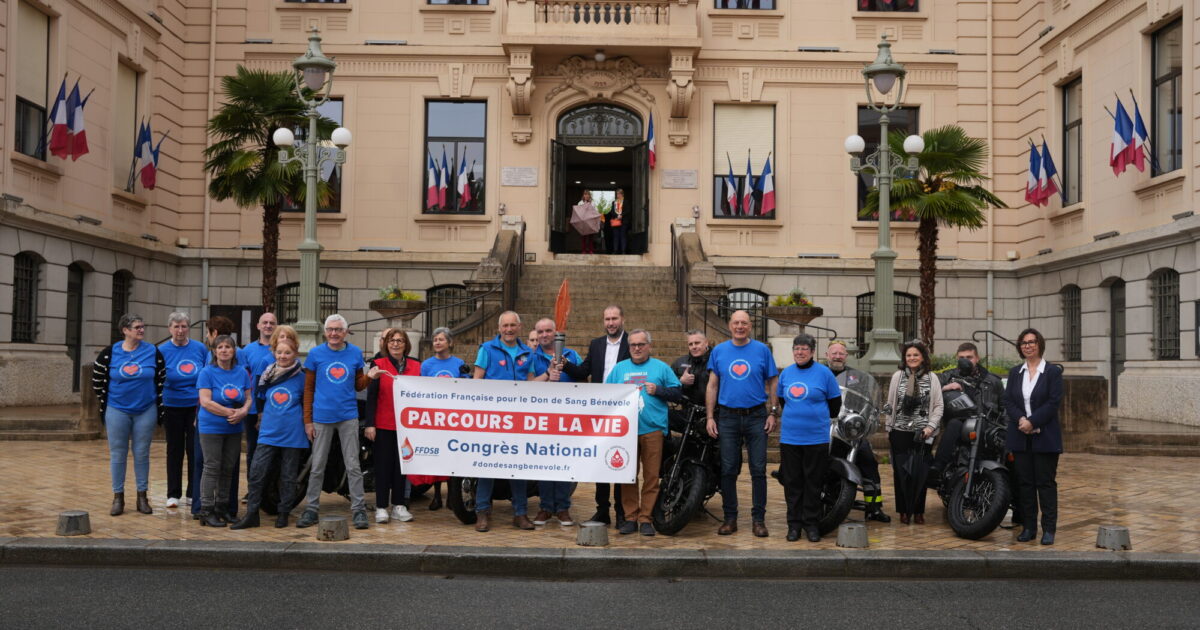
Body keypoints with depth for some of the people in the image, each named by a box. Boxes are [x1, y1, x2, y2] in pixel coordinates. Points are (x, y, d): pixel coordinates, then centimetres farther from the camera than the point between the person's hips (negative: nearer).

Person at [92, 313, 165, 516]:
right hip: (117, 411, 0)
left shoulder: (153, 352, -2)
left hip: (146, 411, 1)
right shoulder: (110, 353, -4)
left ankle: (142, 497, 16)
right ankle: (118, 497, 15)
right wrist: (105, 402, 9)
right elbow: (97, 379, 7)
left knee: (142, 454, 6)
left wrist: (159, 405, 6)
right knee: (117, 454, 5)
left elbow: (162, 379, 6)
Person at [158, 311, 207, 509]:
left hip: (197, 407, 0)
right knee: (174, 450, 9)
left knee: (195, 450, 4)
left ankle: (194, 492, 15)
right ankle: (173, 494, 17)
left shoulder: (200, 348, 1)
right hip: (173, 408, 0)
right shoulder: (162, 350, -2)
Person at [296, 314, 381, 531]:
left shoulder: (355, 353, 5)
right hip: (322, 417, 0)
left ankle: (358, 510, 6)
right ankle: (311, 509, 16)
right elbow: (308, 389, 4)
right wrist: (307, 420, 0)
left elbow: (358, 385, 10)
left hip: (348, 417, 0)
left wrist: (369, 377, -12)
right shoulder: (315, 354, 1)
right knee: (317, 466, 7)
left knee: (353, 465, 2)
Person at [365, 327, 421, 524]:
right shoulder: (379, 364, 0)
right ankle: (381, 507, 7)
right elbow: (371, 395, -4)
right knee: (383, 465, 3)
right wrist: (370, 423, -10)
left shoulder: (415, 366, 8)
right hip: (383, 424, -3)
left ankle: (399, 505, 16)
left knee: (402, 465, 8)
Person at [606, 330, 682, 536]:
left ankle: (645, 518, 4)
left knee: (651, 476, -3)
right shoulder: (619, 368, 17)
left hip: (652, 428, -2)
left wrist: (658, 390, -7)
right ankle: (630, 517, 9)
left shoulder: (661, 368, 11)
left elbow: (677, 393, 8)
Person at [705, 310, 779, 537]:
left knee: (758, 469, 0)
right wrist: (710, 417, 2)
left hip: (756, 416, -1)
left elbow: (772, 383, 5)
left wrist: (773, 412, -3)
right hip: (727, 417, 1)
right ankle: (730, 518, 14)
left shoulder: (762, 350, 3)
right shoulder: (718, 351, 7)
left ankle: (759, 518, 8)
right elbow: (712, 386, 8)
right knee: (728, 470, 5)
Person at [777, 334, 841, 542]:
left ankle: (811, 523, 14)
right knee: (792, 482, 6)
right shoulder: (786, 373, 7)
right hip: (789, 437, 3)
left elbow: (835, 403, 4)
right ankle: (794, 523, 15)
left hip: (816, 437, -3)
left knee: (813, 483, 4)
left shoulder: (824, 373, -3)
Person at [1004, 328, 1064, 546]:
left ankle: (1049, 529, 4)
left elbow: (1053, 403, -9)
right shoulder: (1015, 373, 12)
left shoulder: (1053, 371, 0)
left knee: (1046, 482, -1)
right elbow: (1008, 401, 4)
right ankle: (1028, 527, 12)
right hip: (1020, 437, 4)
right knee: (1024, 482, 6)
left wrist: (1032, 422, -17)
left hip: (1045, 436, -4)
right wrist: (1020, 419, -14)